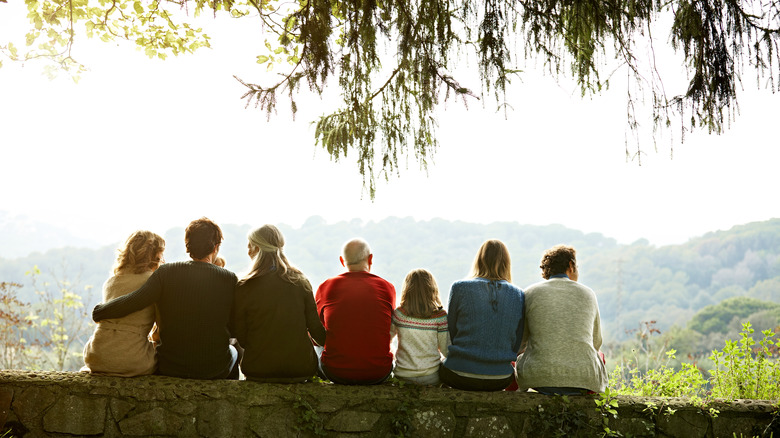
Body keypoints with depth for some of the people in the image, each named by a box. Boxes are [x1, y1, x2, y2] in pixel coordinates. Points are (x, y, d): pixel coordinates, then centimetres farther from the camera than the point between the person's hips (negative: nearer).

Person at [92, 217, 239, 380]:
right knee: (233, 351, 34)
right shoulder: (229, 279, -11)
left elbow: (134, 301, -20)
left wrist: (99, 311, -3)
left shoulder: (167, 272, -10)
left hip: (171, 368, 1)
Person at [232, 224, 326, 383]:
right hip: (301, 368, 2)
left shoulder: (244, 288, -10)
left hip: (259, 370, -1)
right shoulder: (300, 281, -4)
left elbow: (241, 338, -2)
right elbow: (315, 328, 1)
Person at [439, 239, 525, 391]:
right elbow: (517, 345, 6)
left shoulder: (460, 288, -6)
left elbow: (450, 333, 2)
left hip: (460, 376, -2)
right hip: (500, 380, 2)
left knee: (438, 365, 31)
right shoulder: (518, 295, 1)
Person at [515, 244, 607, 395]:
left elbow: (519, 341, 11)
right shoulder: (587, 294, 6)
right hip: (584, 379, 1)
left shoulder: (530, 293, 2)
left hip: (539, 377, -1)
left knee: (519, 358, 34)